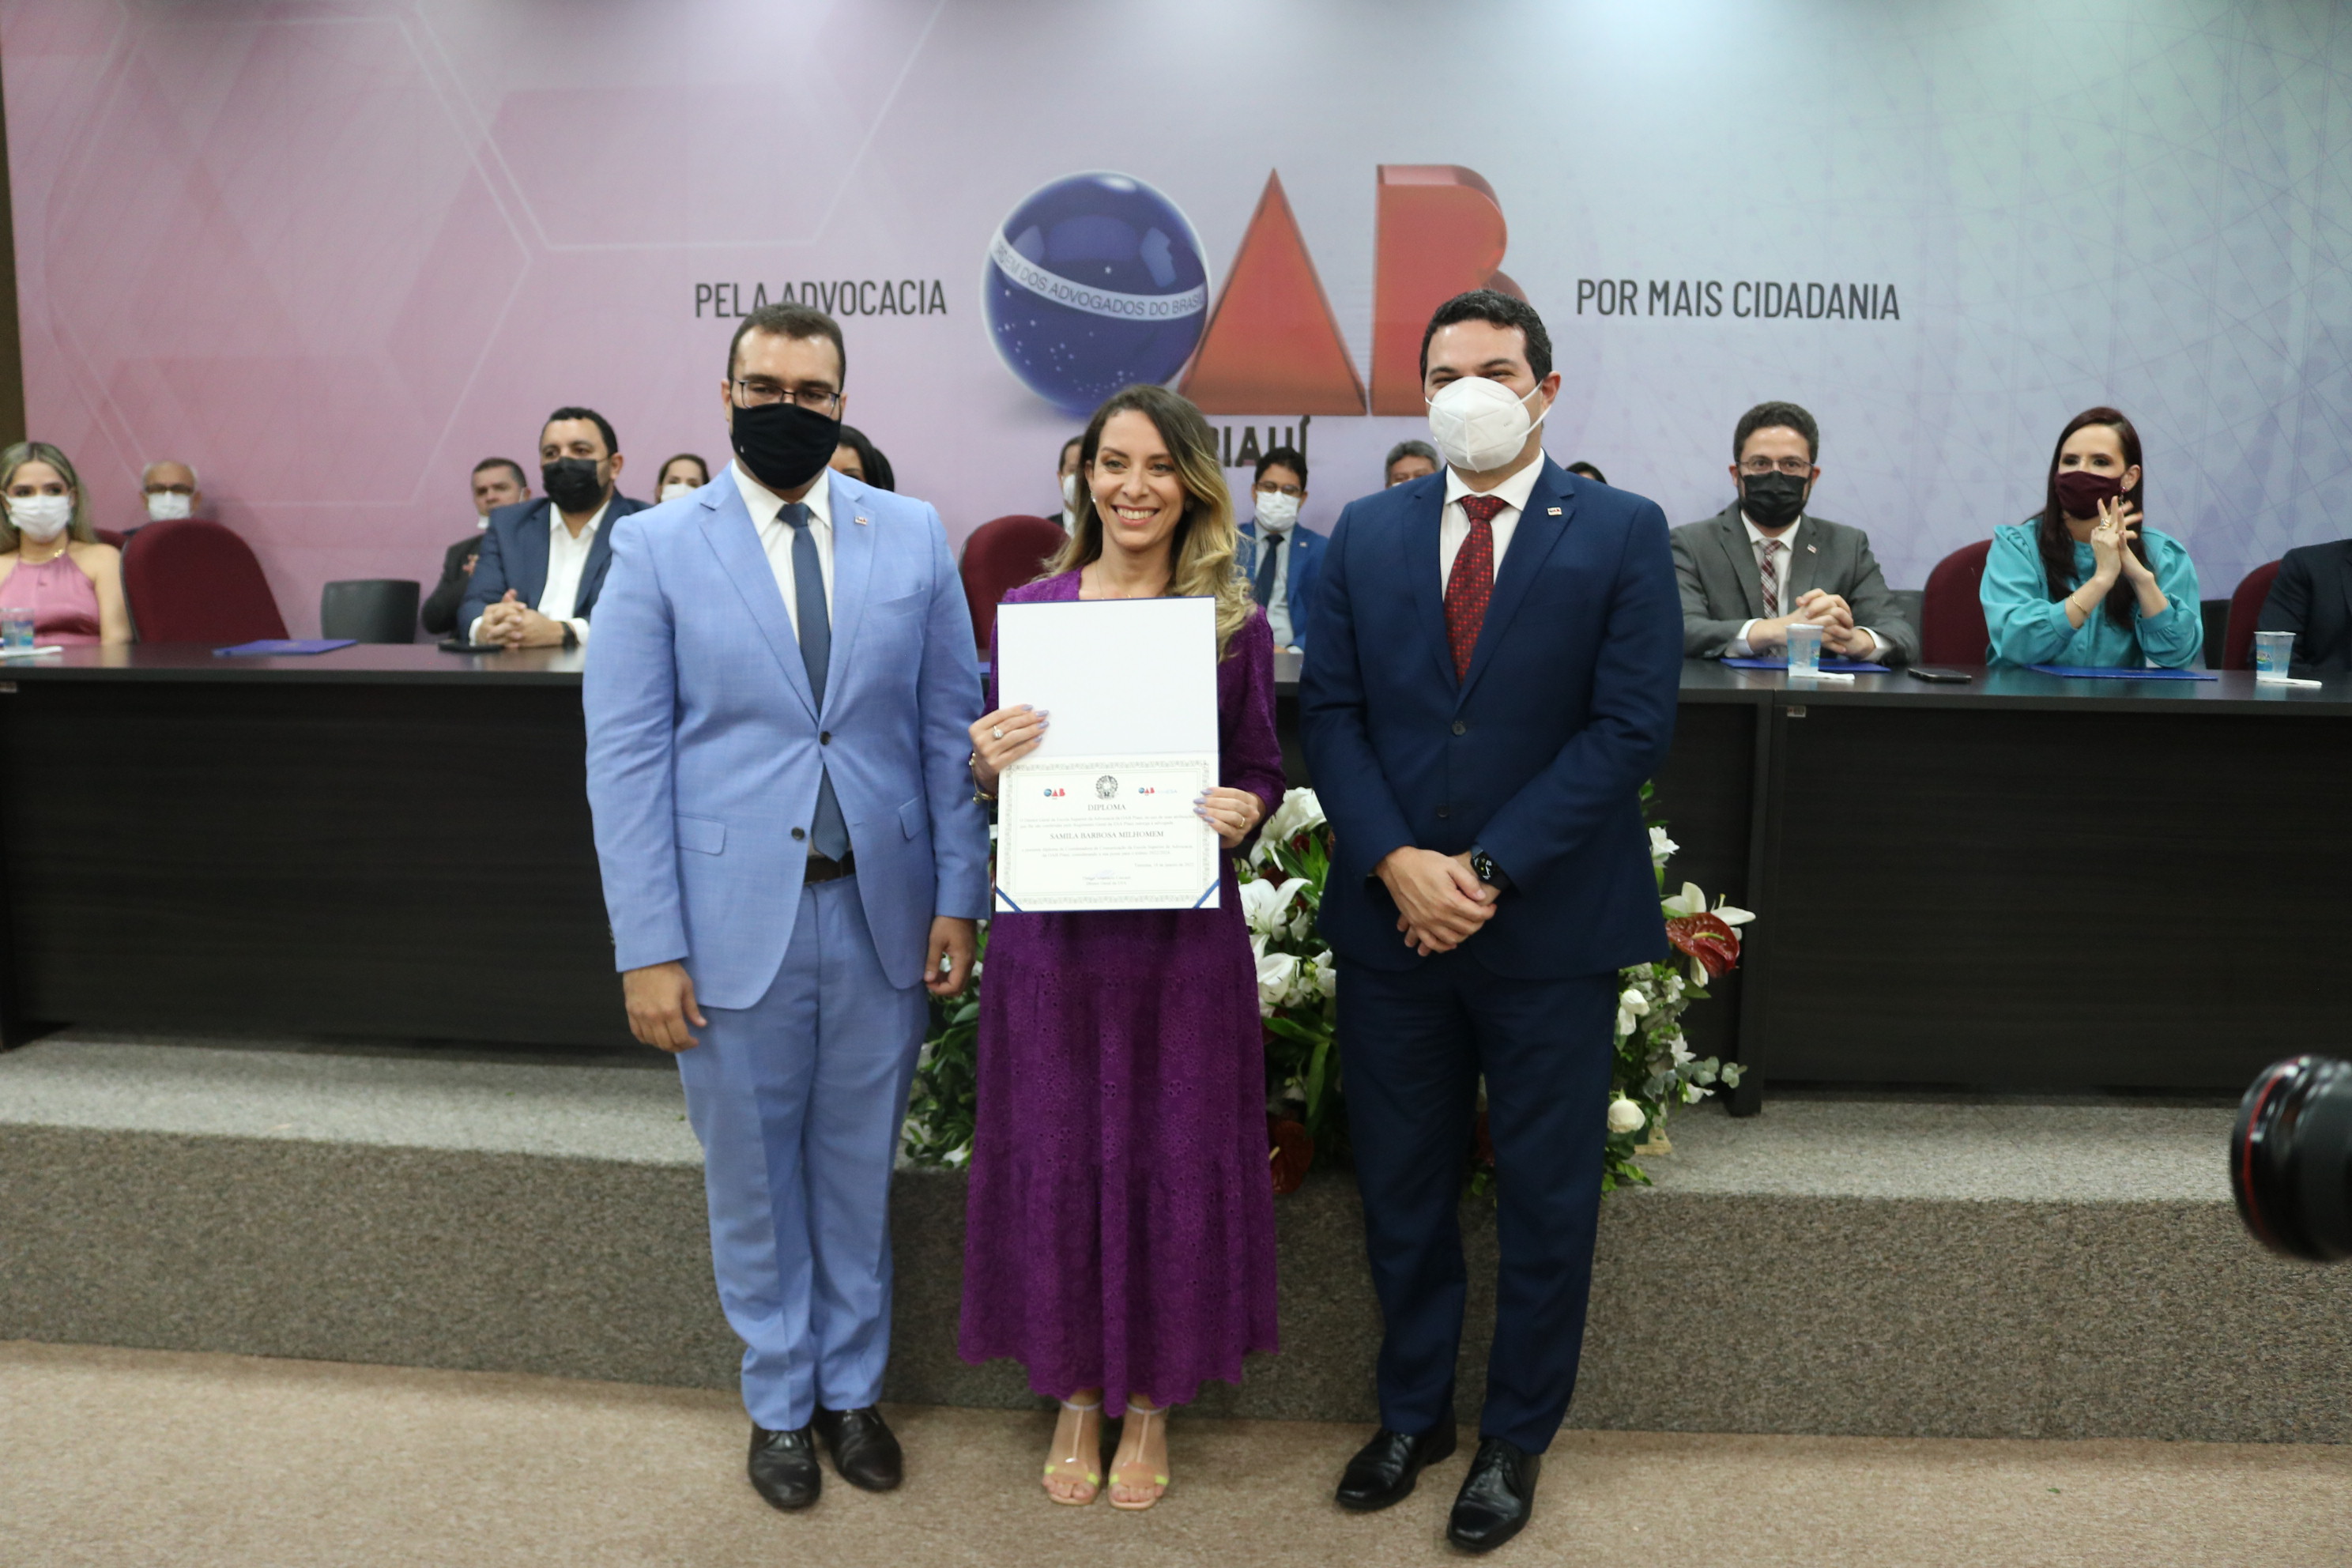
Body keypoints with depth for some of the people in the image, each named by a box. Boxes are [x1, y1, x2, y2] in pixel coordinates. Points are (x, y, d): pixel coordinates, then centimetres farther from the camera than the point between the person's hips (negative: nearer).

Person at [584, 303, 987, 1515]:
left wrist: (957, 897, -1)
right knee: (755, 1177, 13)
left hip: (881, 911, 2)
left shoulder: (912, 536, 3)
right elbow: (625, 759, -5)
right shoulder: (656, 546, -2)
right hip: (733, 915, -1)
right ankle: (779, 1404, 34)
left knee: (858, 1168, 15)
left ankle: (851, 1389, 35)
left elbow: (950, 727, 4)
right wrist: (649, 949, -9)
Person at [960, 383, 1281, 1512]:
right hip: (1051, 929, 1)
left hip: (1184, 932, 0)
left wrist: (1245, 812, -16)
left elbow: (1262, 774, 6)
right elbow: (994, 785, 7)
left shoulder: (1234, 624, 1)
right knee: (1056, 1157, 10)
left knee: (1175, 1161, 9)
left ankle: (1151, 1397, 32)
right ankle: (1074, 1390, 33)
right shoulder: (1028, 609, 2)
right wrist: (988, 766, -15)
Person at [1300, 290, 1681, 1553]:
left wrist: (1489, 871, -15)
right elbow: (1330, 711, 2)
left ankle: (1516, 1438, 30)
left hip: (1548, 927, -2)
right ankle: (1413, 1410, 34)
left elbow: (1631, 726, -9)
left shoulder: (1622, 533, -3)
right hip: (1389, 916, 3)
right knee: (1400, 1188, 15)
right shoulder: (1365, 534, 7)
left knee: (1545, 1200, 10)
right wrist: (1394, 862, -12)